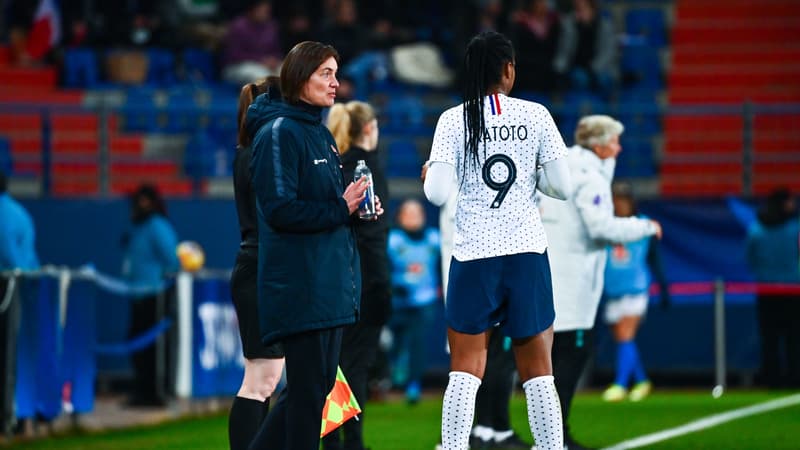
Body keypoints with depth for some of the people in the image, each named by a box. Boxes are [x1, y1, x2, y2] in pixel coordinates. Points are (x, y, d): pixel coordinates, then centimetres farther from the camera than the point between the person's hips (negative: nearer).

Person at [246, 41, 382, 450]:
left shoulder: (320, 133, 17)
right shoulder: (279, 133, -11)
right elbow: (280, 209, -19)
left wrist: (358, 205, 6)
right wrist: (340, 209, -16)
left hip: (331, 282, 9)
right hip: (300, 284, -9)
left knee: (319, 384, 11)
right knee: (309, 388, -6)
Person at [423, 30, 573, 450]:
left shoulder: (454, 120, -2)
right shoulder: (536, 115, 0)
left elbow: (437, 193, -8)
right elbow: (562, 186, 0)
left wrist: (429, 175, 13)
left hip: (473, 256, -1)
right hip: (527, 251, 1)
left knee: (465, 369, 2)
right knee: (538, 371, 6)